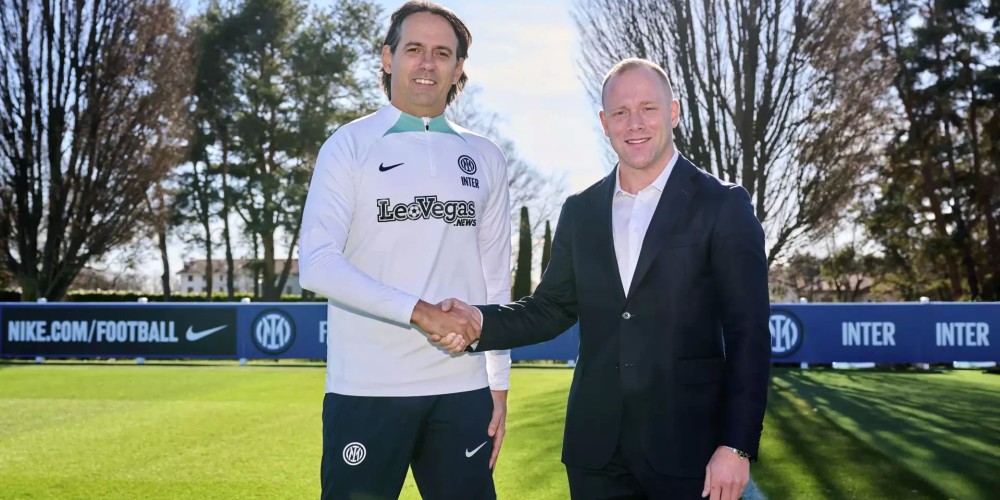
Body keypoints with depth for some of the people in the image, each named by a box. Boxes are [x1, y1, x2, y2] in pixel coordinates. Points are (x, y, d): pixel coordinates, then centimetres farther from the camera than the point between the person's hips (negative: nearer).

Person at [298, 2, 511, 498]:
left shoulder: (484, 159, 9)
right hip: (367, 390, -3)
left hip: (461, 388, 3)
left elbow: (495, 280, 10)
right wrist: (419, 311, -18)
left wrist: (499, 382, 7)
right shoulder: (350, 145, 0)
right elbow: (317, 264, -11)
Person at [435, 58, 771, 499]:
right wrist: (481, 322, -8)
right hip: (596, 446, 4)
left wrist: (737, 445, -13)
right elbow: (552, 308, 10)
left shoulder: (723, 206, -4)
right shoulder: (580, 211, 9)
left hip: (686, 445, -3)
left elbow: (748, 334, -7)